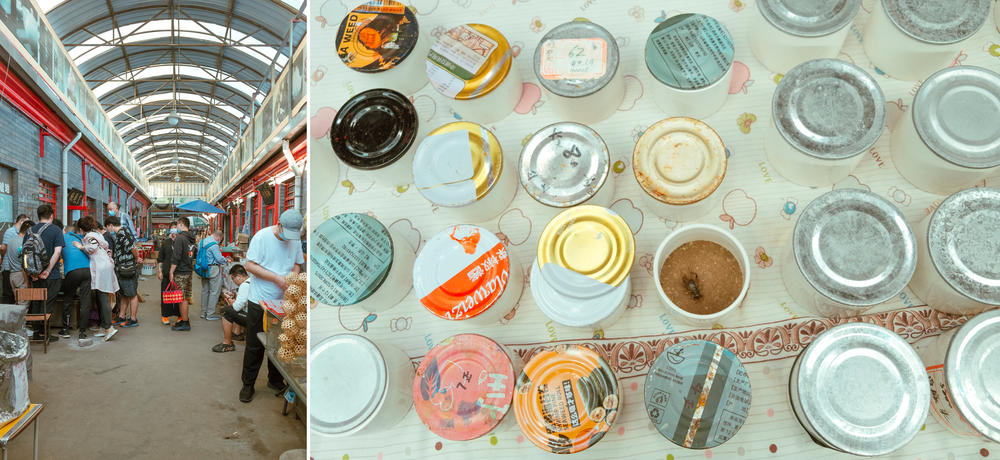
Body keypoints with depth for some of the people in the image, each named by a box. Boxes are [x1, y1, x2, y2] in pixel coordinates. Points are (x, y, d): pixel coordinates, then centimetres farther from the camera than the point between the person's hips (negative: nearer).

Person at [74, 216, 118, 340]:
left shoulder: (89, 235, -5)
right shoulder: (97, 234, 22)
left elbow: (93, 247, -21)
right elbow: (106, 247, 23)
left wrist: (81, 247, -8)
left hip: (101, 268, -9)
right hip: (107, 265, 9)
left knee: (103, 298, -11)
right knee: (101, 298, 11)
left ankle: (109, 328, -15)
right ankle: (104, 328, 14)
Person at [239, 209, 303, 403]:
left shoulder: (295, 241, 3)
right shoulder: (262, 237, -13)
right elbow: (250, 265, -15)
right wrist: (276, 278, -21)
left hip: (283, 301, 4)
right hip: (259, 301, -4)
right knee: (254, 346, 3)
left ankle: (275, 381, 28)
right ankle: (248, 384, 16)